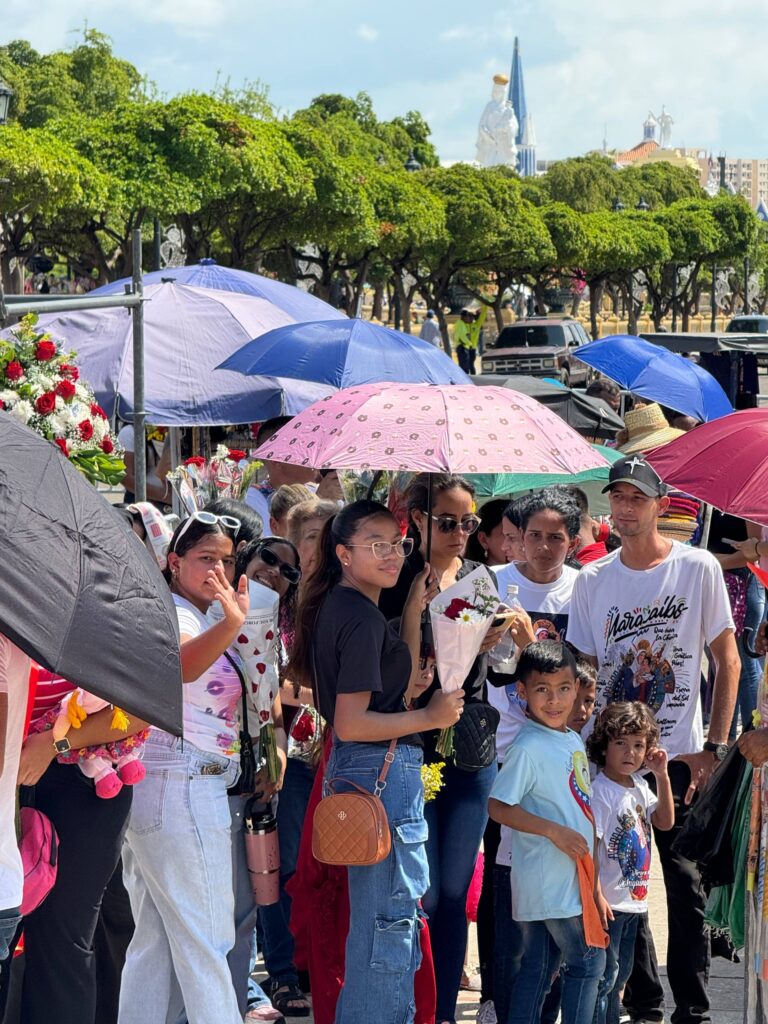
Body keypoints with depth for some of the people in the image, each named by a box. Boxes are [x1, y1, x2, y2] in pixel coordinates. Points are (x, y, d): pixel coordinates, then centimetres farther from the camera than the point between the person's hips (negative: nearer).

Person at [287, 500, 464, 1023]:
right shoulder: (363, 620, -17)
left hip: (364, 768, 11)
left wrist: (414, 611, 11)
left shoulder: (340, 608, 12)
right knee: (392, 915, -5)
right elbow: (350, 724, -22)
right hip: (383, 769, -11)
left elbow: (402, 686, 17)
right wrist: (431, 717, -13)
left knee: (375, 914, 18)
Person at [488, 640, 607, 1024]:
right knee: (588, 960, -3)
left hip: (572, 876, 8)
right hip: (549, 879, -8)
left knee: (538, 966, 10)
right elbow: (498, 806, -19)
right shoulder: (528, 747, -15)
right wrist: (554, 831, -23)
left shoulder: (574, 741, 11)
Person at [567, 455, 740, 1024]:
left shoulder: (698, 568, -2)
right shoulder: (592, 581, 6)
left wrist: (714, 748, -6)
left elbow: (728, 663, 0)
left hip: (680, 759, -3)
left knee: (686, 888, -2)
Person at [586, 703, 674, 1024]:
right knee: (603, 975, -5)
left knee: (619, 975, 18)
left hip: (634, 900, 9)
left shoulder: (640, 787, 9)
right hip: (608, 902, -9)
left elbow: (665, 822, 11)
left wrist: (662, 776, 2)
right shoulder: (599, 790, -17)